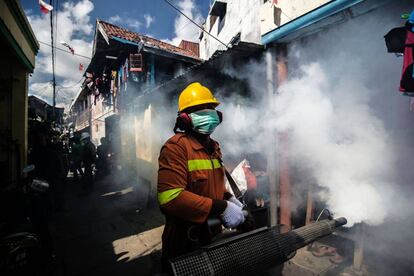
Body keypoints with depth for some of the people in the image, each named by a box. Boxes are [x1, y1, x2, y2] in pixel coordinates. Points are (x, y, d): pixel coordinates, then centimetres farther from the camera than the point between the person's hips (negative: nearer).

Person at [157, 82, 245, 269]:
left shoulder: (212, 146, 7)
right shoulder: (176, 147, -22)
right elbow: (170, 197, -31)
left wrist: (229, 199, -2)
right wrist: (221, 208, -29)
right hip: (185, 242, -8)